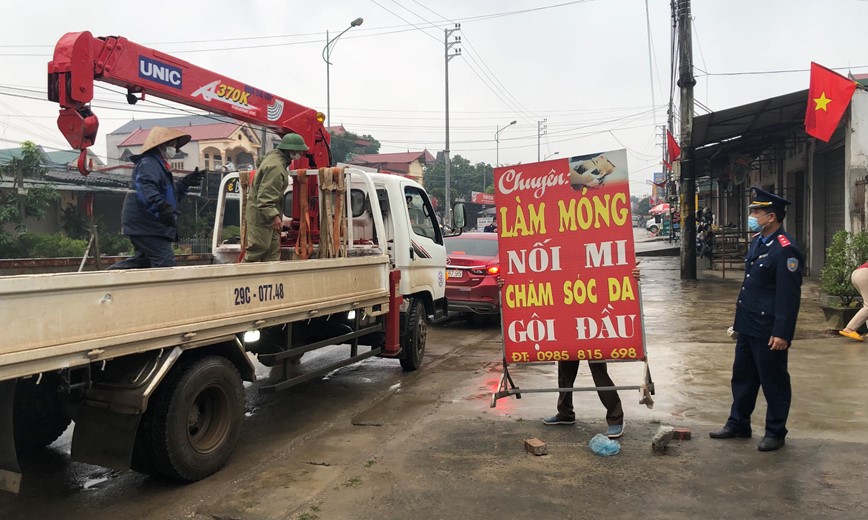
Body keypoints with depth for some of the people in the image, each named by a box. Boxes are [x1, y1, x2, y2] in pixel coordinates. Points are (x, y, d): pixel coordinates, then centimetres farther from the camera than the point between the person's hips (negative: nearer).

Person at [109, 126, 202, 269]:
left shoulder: (159, 165, 24)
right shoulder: (148, 164, -11)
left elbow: (170, 194, 29)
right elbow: (145, 189, -31)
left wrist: (186, 182, 19)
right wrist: (161, 207, -44)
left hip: (146, 225, 11)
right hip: (146, 225, -11)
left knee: (144, 260, 19)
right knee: (165, 260, -15)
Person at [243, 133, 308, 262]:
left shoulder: (273, 155, 8)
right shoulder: (276, 167, -24)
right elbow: (265, 196, -29)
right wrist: (274, 216, -37)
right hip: (261, 215, -11)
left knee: (273, 250, 10)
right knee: (256, 251, -5)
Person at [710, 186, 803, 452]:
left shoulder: (785, 249, -19)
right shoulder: (757, 241, 9)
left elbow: (789, 296, -21)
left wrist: (782, 333, -22)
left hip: (769, 331, -9)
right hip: (748, 325, 9)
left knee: (774, 381, 7)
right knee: (742, 376, 18)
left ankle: (775, 432, 22)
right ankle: (738, 424, 31)